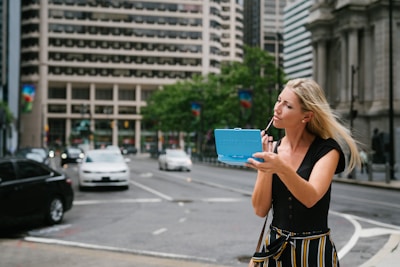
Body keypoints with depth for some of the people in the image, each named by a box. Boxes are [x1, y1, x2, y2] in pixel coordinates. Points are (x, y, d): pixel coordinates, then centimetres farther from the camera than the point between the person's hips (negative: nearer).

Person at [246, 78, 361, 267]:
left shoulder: (327, 150, -10)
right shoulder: (272, 148, 0)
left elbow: (311, 198, -26)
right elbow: (260, 210, -6)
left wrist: (281, 168, -41)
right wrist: (266, 166, -18)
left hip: (314, 250, -3)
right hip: (276, 248, 3)